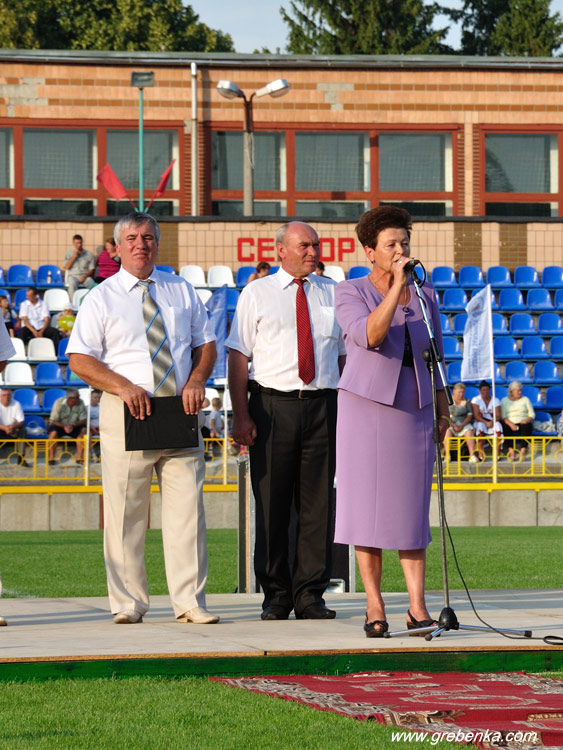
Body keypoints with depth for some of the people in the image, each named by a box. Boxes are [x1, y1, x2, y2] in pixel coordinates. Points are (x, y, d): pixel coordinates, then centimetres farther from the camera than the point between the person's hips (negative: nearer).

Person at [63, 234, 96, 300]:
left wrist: (85, 277, -12)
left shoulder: (89, 254, 12)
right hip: (73, 276, 0)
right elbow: (66, 267, 2)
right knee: (72, 283, -37)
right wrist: (74, 256, -3)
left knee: (90, 282, -35)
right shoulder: (68, 253, 14)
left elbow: (92, 269, 6)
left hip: (86, 277, 0)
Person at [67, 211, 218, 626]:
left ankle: (190, 602, 1)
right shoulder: (102, 298, 5)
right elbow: (80, 359, -1)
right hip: (127, 415, -3)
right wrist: (122, 386, -15)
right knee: (125, 512, -3)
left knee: (187, 506, -2)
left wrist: (196, 380, -3)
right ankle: (128, 603, 3)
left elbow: (206, 344, 18)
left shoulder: (182, 291, 16)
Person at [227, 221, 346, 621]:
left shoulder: (332, 294, 13)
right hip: (273, 404, -2)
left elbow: (346, 353, 16)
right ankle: (276, 595, 9)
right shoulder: (256, 294, 5)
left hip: (322, 405, 2)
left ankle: (310, 594, 7)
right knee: (272, 502, 1)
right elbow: (239, 356, 1)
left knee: (317, 502, 1)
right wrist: (241, 415, -8)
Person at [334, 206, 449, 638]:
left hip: (413, 408, 3)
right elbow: (370, 335, -23)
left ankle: (418, 607, -2)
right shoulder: (351, 292, -4)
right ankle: (375, 607, 3)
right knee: (367, 505, -3)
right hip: (366, 406, -3)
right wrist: (397, 286, -25)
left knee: (411, 508, 0)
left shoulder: (425, 295, 9)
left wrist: (443, 410, 10)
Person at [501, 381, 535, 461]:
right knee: (505, 427, -35)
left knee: (526, 426, -34)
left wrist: (527, 420, -13)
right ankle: (511, 450, -40)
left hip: (523, 422, 1)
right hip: (510, 423, -1)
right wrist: (510, 424, -17)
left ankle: (523, 450, -42)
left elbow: (532, 414, 9)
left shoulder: (525, 399, 16)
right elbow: (503, 416, 1)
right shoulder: (505, 401, 13)